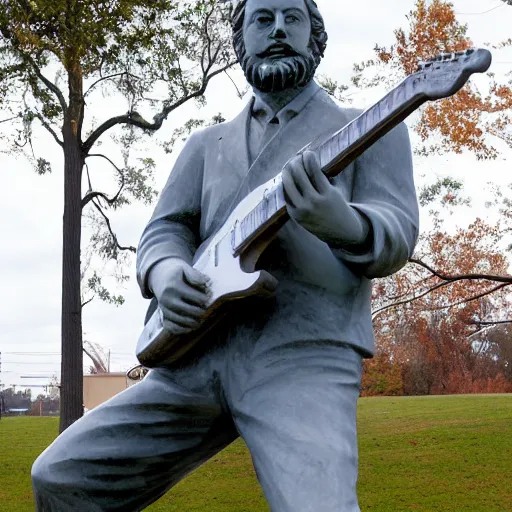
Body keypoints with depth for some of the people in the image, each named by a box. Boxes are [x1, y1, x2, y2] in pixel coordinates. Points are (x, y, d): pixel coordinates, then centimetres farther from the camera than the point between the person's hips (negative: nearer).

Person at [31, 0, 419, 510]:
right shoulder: (206, 145, 23)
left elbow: (398, 232, -1)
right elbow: (165, 227, 16)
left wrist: (343, 224, -26)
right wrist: (164, 270, -10)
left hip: (307, 354, -4)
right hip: (199, 353, 5)